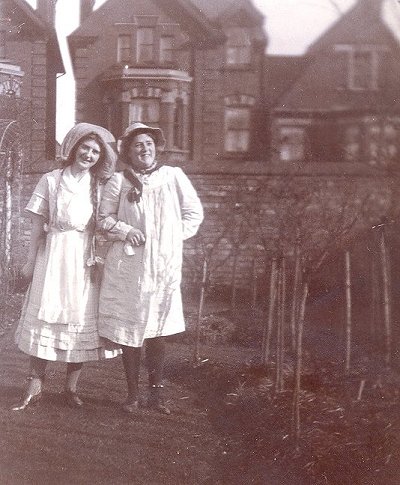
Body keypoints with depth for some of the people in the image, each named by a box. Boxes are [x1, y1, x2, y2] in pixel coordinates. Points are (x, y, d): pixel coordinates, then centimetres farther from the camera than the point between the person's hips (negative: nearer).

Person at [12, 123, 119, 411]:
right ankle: (35, 389, 7)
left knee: (82, 321, 3)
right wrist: (31, 261, 3)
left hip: (86, 261, 1)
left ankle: (71, 388, 15)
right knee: (45, 318, 0)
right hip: (53, 257, -1)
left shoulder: (100, 187, 5)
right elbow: (39, 225, 4)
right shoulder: (51, 181, 2)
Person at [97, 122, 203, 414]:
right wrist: (125, 230, -9)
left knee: (158, 330, 4)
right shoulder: (119, 181, 3)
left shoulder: (173, 176, 5)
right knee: (129, 330, 3)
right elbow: (104, 217, 7)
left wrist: (174, 236, 0)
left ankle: (156, 392, 16)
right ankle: (133, 394, 14)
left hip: (163, 264, 0)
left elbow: (195, 212, 10)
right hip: (127, 266, 0)